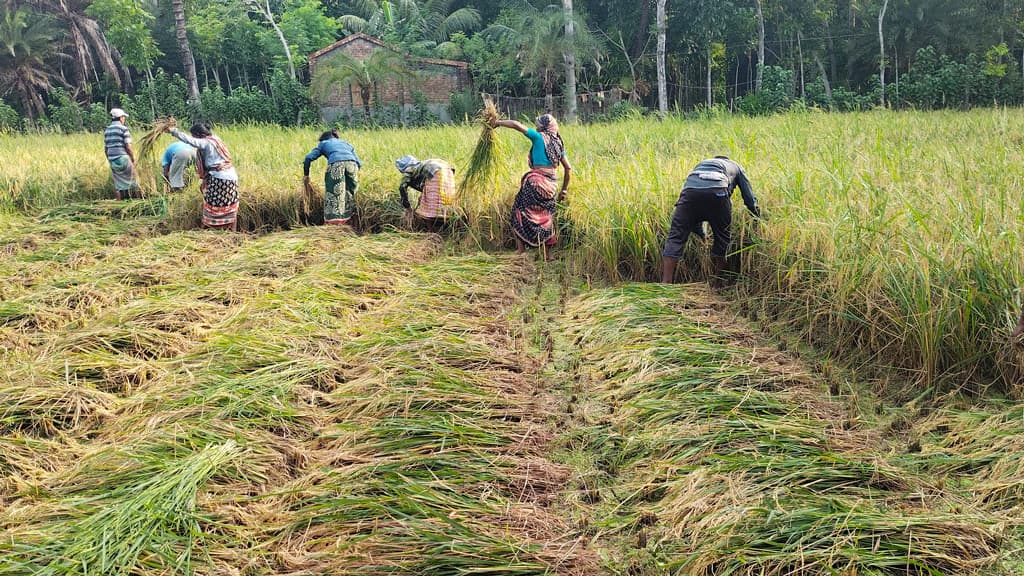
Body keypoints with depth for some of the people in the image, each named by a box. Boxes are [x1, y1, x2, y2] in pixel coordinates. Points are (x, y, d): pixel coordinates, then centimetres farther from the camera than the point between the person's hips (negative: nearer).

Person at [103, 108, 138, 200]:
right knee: (130, 181, 4)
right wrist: (133, 159, -2)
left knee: (117, 185, 9)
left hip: (112, 161, 6)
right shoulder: (124, 129, -7)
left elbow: (106, 148, 14)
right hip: (123, 158, -6)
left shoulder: (107, 130, 13)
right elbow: (128, 147, -12)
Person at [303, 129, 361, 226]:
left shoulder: (324, 143, 30)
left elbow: (309, 158, 19)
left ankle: (333, 222, -12)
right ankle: (347, 219, 9)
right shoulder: (346, 143, 38)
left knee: (334, 193, -3)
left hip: (336, 164, -3)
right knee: (349, 194, 12)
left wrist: (306, 174, 29)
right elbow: (359, 163, 27)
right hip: (352, 164, 3)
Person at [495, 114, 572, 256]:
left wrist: (498, 123, 6)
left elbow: (516, 125, -8)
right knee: (545, 217, 14)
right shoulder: (558, 143, 16)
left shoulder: (539, 137, -2)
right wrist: (564, 190, 24)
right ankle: (545, 254, 15)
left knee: (521, 212, 3)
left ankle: (520, 250, -4)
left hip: (536, 181, -6)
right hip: (552, 184, 6)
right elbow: (568, 169, 17)